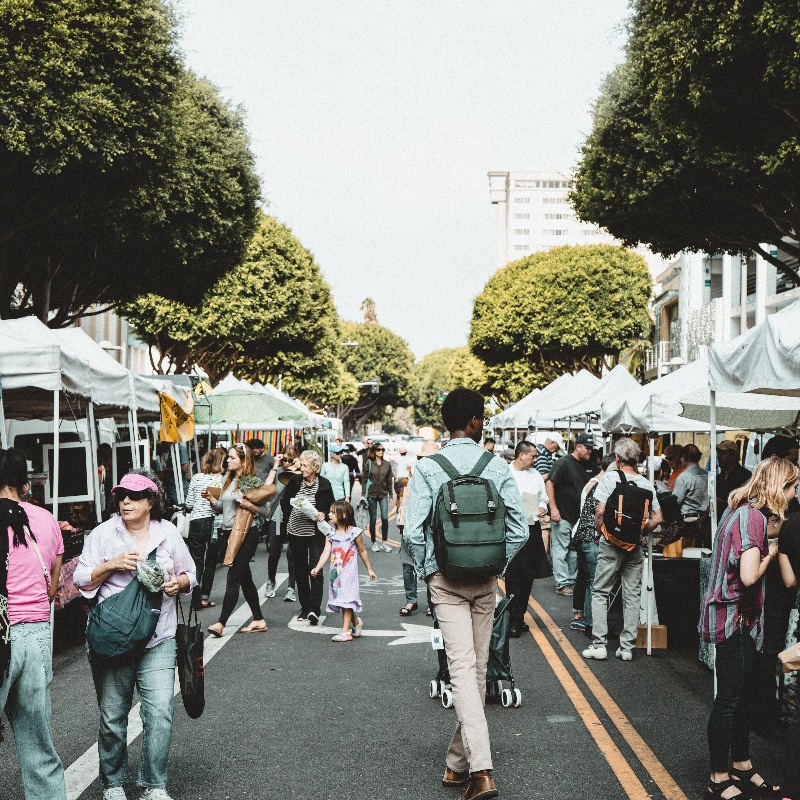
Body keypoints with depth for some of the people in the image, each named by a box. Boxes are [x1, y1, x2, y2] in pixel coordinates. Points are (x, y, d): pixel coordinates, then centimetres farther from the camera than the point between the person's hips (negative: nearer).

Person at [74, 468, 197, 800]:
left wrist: (178, 583, -8)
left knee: (160, 712, -9)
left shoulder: (168, 533, 5)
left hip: (158, 640, 1)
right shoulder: (103, 533, 1)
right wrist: (112, 565, -15)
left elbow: (190, 574, 14)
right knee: (112, 717, 8)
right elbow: (81, 580, 1)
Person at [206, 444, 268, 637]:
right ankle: (258, 621, 22)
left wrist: (249, 505, -26)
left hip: (245, 534, -8)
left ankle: (221, 623, -11)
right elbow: (222, 506, 16)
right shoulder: (228, 480, 12)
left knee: (233, 579, -9)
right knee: (245, 578, 13)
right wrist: (210, 498, 0)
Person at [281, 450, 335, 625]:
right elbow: (284, 501, 14)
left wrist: (323, 515, -13)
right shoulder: (294, 481, 0)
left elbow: (332, 507, 6)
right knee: (300, 570, 9)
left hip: (316, 533, -3)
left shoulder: (324, 484, -5)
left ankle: (315, 609, -14)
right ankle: (305, 608, 18)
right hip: (296, 532, 3)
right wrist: (289, 520, 6)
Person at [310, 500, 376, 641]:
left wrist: (369, 569, 11)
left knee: (346, 600, -7)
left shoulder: (354, 532, -7)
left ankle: (346, 632, -4)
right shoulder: (331, 533, 4)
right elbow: (326, 552, -4)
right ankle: (356, 622, 33)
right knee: (340, 600, 11)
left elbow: (362, 551, 4)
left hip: (348, 572, -5)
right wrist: (317, 568, -17)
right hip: (335, 572, 5)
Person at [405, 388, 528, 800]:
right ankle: (457, 764, 24)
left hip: (445, 579, -2)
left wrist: (427, 572, 3)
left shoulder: (427, 468, -7)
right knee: (478, 668, 13)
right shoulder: (498, 467, -3)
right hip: (485, 581, 2)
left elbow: (414, 530, -13)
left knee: (462, 669, -6)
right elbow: (520, 528, -5)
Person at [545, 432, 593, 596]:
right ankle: (562, 584, 0)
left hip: (577, 515, 8)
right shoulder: (564, 463, -11)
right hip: (562, 515, -8)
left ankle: (572, 581, 22)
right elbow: (549, 483, -16)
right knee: (561, 549, -3)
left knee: (574, 551, 13)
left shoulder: (583, 465, 13)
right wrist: (553, 508, -20)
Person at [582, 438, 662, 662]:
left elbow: (600, 511, -15)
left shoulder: (610, 478, -8)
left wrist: (600, 532, 1)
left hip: (611, 543, -3)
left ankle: (599, 645, 3)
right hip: (635, 546, 3)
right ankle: (627, 647, 11)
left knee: (600, 593, 6)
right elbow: (657, 518, 0)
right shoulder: (646, 484, 1)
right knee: (632, 595, 9)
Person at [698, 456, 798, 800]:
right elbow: (749, 576, -28)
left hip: (735, 615, 10)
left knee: (740, 694, 18)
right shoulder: (754, 516, -19)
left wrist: (769, 540, -1)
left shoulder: (741, 510, 11)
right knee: (729, 698, -1)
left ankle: (741, 766, 31)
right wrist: (770, 552, -11)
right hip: (734, 617, -10)